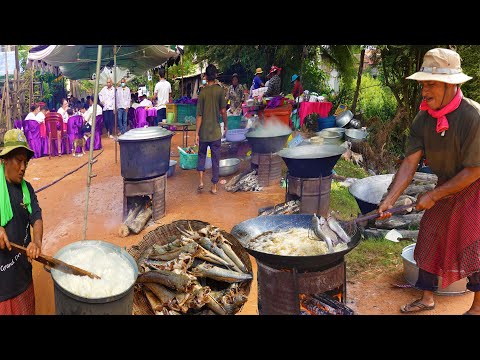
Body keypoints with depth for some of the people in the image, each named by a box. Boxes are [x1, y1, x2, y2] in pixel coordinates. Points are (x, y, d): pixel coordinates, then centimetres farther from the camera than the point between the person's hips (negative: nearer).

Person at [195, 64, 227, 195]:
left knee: (201, 155, 19)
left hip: (203, 132, 0)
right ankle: (214, 186, 12)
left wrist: (196, 133, -3)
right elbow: (223, 111, -6)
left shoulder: (203, 92, -6)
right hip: (216, 131, 0)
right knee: (215, 159, 8)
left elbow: (199, 115, -6)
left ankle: (201, 181, 7)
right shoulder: (220, 90, -6)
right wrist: (225, 125, 11)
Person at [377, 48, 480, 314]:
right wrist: (389, 200, -21)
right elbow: (410, 164, -12)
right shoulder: (423, 119, -9)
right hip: (445, 188, 6)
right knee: (429, 241, 11)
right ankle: (427, 299, 30)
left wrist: (434, 196, -19)